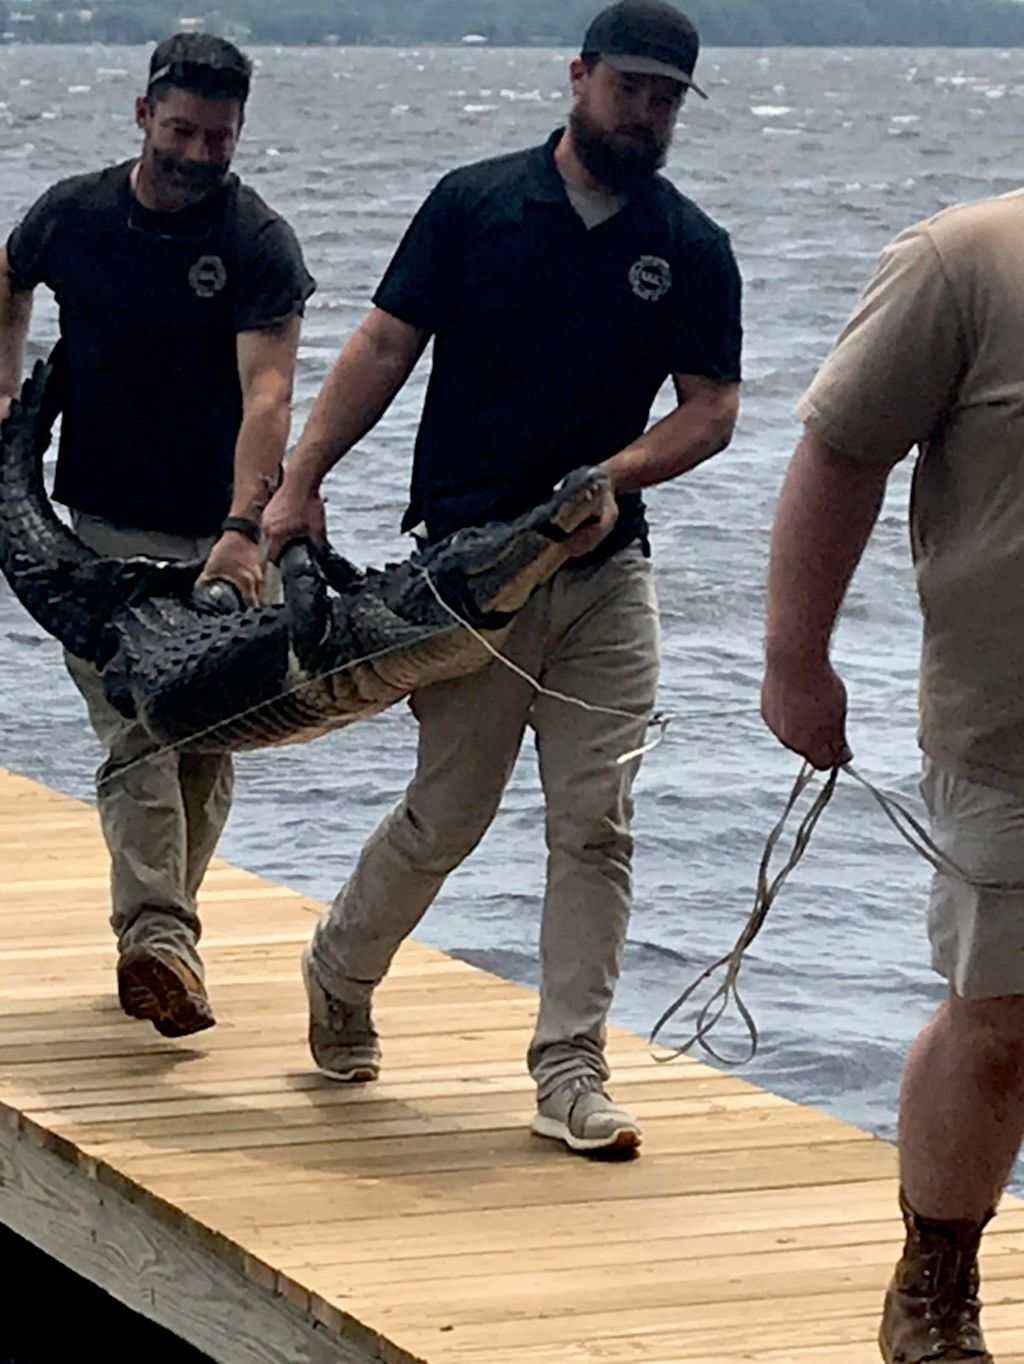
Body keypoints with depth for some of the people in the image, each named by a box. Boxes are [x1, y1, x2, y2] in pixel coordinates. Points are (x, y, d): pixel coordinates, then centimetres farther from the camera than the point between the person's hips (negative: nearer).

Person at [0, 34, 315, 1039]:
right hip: (105, 523, 0)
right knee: (135, 730, -14)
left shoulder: (259, 245, -10)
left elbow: (266, 393, -23)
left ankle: (160, 931, 21)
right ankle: (159, 937, -26)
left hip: (219, 533, 0)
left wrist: (243, 529, -35)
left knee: (203, 744, 6)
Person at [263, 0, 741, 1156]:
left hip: (605, 572, 2)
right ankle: (339, 973, 31)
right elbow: (386, 344, 1)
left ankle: (570, 1073, 0)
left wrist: (617, 475, -15)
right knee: (449, 814, 4)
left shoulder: (691, 251, 4)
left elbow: (711, 408, 3)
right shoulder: (475, 205, 0)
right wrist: (301, 480, -6)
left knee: (594, 821, -4)